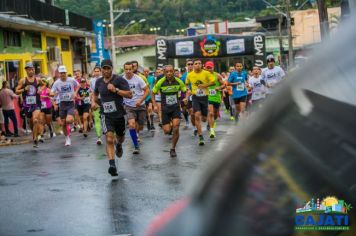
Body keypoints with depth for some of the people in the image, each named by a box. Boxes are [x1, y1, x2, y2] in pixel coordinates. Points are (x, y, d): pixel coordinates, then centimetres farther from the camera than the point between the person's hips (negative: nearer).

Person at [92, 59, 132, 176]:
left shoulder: (119, 80, -11)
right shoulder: (99, 81, 4)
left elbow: (129, 95, -16)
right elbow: (95, 93, 24)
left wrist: (116, 90, -26)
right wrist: (93, 101, 4)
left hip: (119, 114, -1)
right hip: (106, 115, 1)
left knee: (120, 137, 21)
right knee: (109, 139, -17)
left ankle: (119, 145, 58)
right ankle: (112, 165, -22)